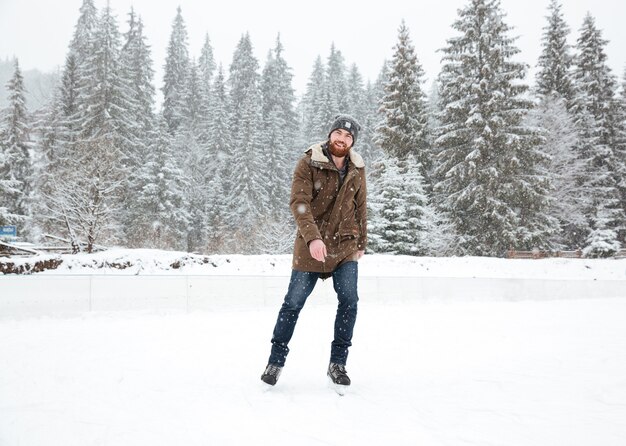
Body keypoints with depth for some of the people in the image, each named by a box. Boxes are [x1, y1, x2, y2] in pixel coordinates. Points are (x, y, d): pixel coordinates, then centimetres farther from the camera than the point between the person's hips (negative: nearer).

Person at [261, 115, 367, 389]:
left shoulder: (357, 169, 5)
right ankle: (276, 362, 16)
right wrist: (313, 237, -31)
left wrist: (361, 242, 16)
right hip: (311, 246, -3)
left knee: (349, 302, -6)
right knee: (293, 303, 2)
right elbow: (299, 203, -19)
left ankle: (338, 363, 9)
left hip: (345, 245, 4)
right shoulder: (309, 163, -9)